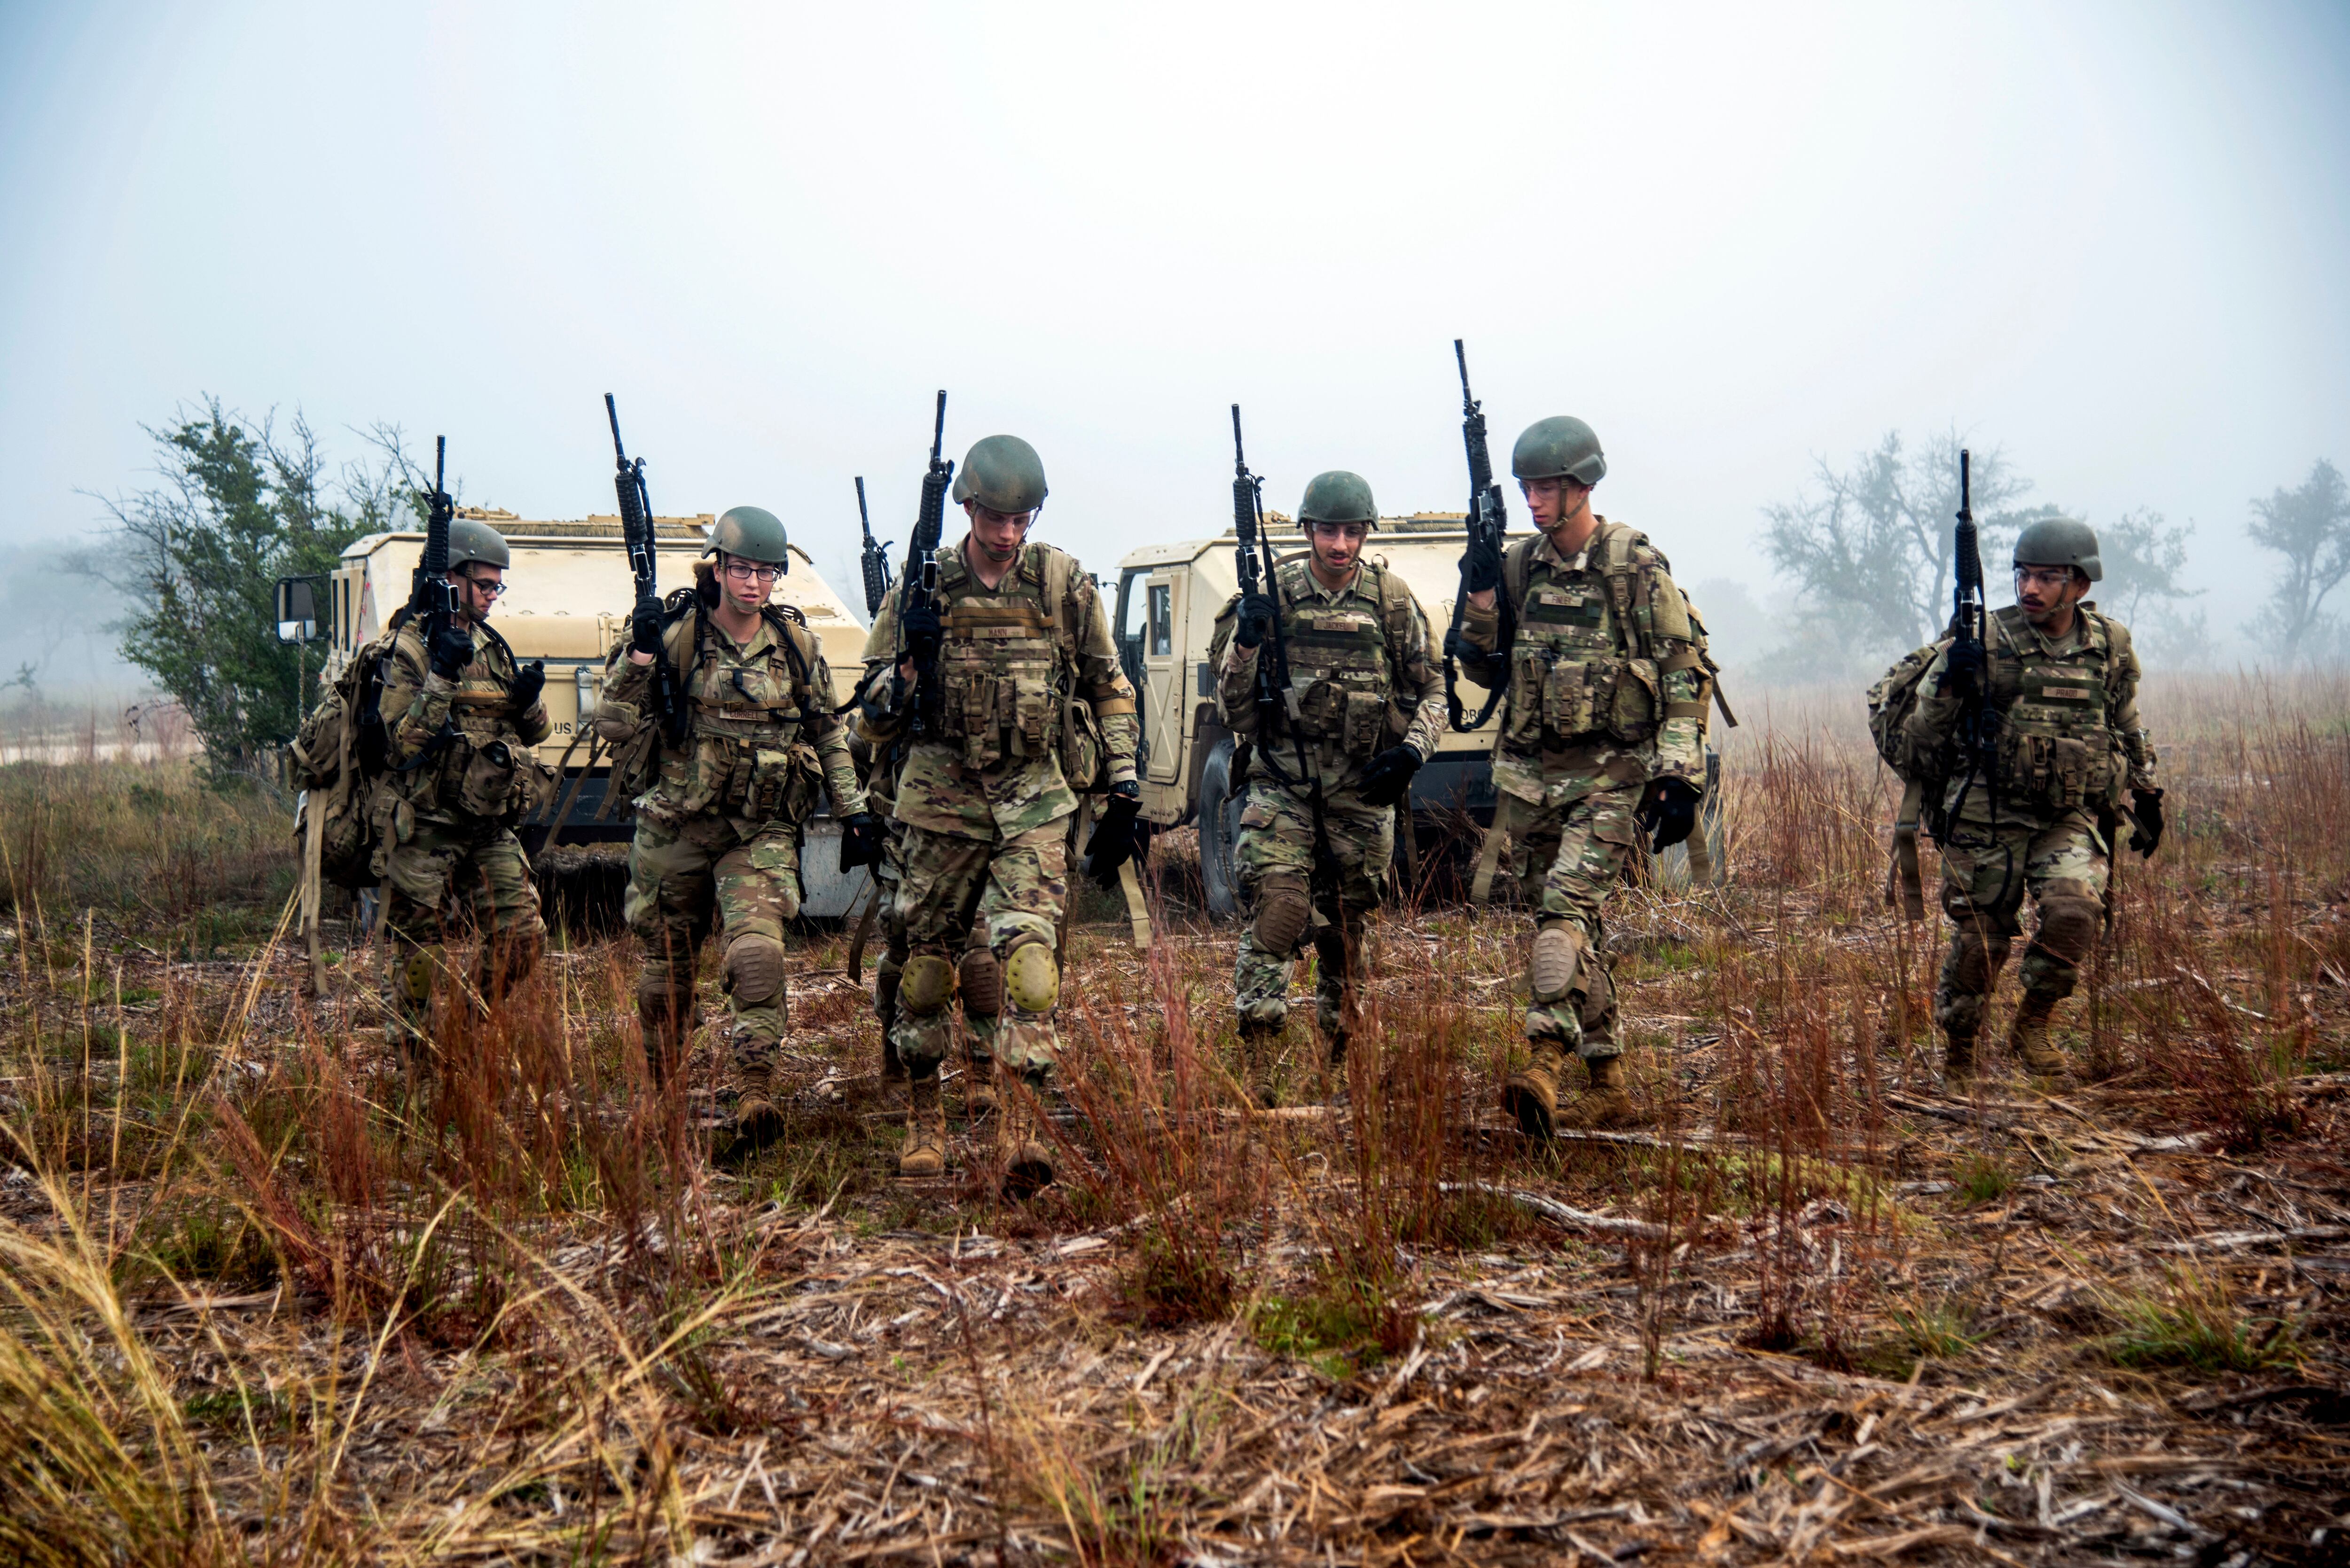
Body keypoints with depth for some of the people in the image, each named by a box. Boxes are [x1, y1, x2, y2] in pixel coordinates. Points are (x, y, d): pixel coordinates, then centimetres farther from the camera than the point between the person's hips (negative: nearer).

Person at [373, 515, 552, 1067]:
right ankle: (413, 1068, 12)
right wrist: (442, 677, -25)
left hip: (490, 829, 6)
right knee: (418, 956, 1)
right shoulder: (409, 648, -8)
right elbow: (403, 740, -18)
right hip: (426, 831, -6)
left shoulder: (493, 647, 14)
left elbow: (534, 734, 18)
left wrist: (529, 701, -4)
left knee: (522, 937, 1)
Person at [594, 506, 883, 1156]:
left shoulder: (797, 644, 4)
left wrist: (855, 810, 10)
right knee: (666, 964, 13)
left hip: (762, 833, 0)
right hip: (675, 828, 0)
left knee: (758, 953, -21)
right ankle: (660, 1093, 34)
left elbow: (829, 732, 15)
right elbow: (614, 726, -10)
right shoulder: (675, 635, -6)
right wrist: (638, 657, -24)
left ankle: (759, 1096, -20)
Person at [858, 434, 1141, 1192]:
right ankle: (924, 1116, 24)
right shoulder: (923, 588, 2)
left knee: (1025, 951, -15)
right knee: (929, 958, 8)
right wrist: (907, 667, -18)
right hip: (941, 796, 1)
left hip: (1035, 798, -1)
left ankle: (1020, 1129, -17)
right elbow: (876, 719, 4)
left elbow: (1109, 689, 11)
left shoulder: (1064, 583, 3)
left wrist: (1124, 792, 5)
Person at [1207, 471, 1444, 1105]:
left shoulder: (1393, 600, 1)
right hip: (1282, 783, -2)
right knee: (1277, 908, -17)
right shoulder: (1272, 594, -2)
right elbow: (1233, 708, -2)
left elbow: (1431, 692, 9)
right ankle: (1256, 1069, -14)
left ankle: (1342, 1062, 28)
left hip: (1363, 787, 2)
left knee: (1347, 925, 11)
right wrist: (1246, 642, -19)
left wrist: (1412, 748, -8)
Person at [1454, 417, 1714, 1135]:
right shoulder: (1517, 565, 9)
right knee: (1568, 924, 10)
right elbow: (1484, 670, 13)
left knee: (1567, 906, -22)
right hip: (1528, 772, 5)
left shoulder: (1637, 565, -5)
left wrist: (1681, 775, -13)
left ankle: (1545, 1062, -29)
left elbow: (1685, 674, -6)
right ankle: (1609, 1082, 20)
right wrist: (1481, 598, -4)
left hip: (1610, 771, -5)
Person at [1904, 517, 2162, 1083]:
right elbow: (1924, 735, -7)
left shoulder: (2112, 648, 5)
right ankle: (1957, 1056, 23)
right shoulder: (1985, 642, -7)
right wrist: (1950, 682, -25)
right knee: (1979, 938, 2)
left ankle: (2032, 1022, 1)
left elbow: (2128, 729, 23)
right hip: (1991, 820, -2)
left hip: (2073, 818, 2)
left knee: (2075, 909, -22)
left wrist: (2147, 793, 21)